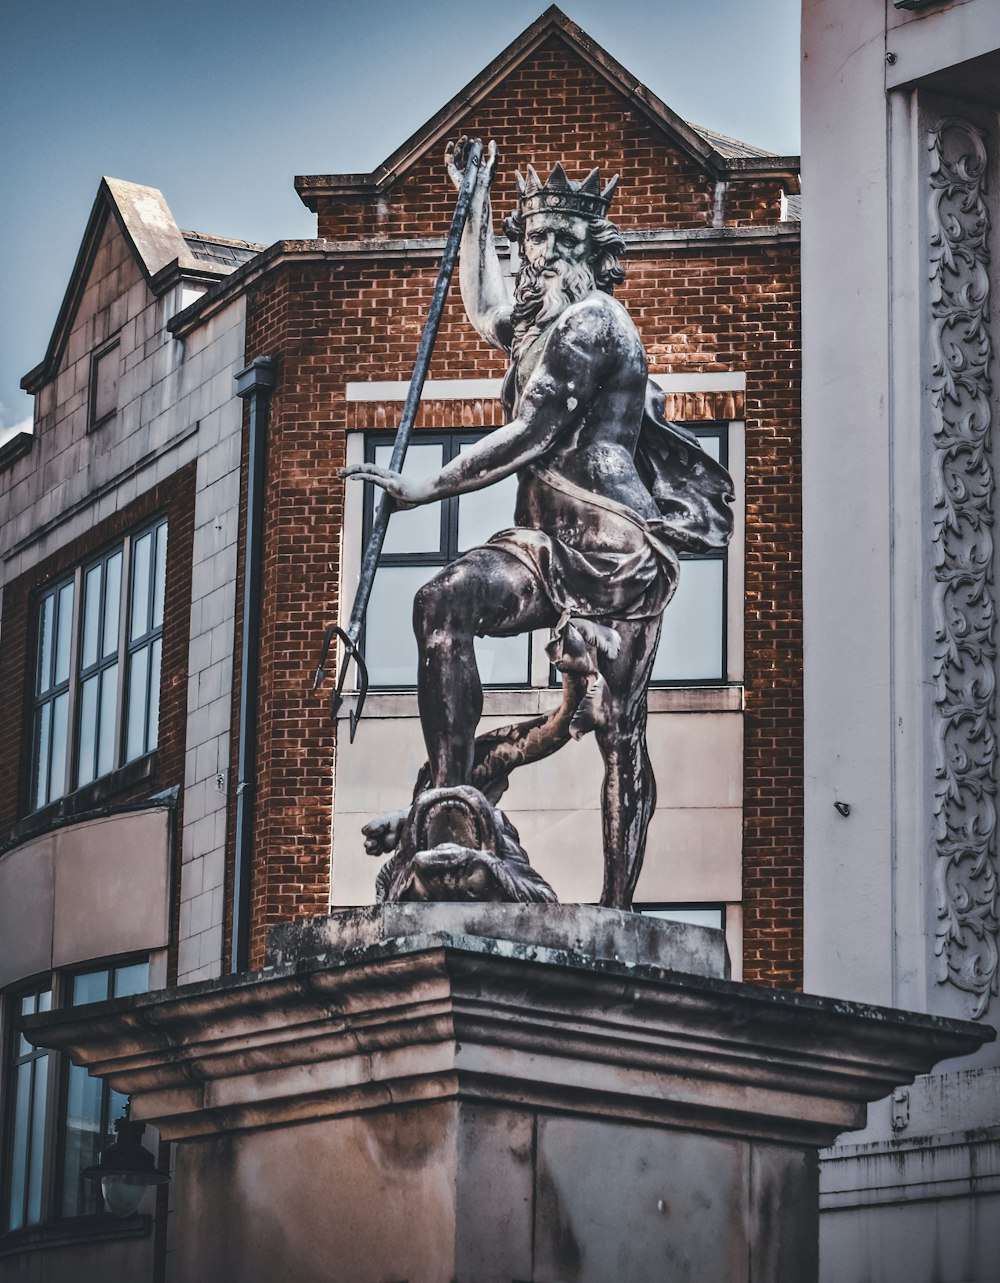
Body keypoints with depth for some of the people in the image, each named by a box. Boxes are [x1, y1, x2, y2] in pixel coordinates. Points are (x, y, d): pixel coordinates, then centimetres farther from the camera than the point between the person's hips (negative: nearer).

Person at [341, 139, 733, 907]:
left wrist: (426, 489, -12)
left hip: (614, 543, -9)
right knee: (442, 603, -20)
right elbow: (485, 313, 44)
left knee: (618, 731, -9)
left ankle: (618, 911, -9)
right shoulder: (546, 322, 21)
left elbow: (531, 437, -15)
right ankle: (450, 794, -25)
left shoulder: (593, 321, -10)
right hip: (553, 541, 9)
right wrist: (477, 205, 41)